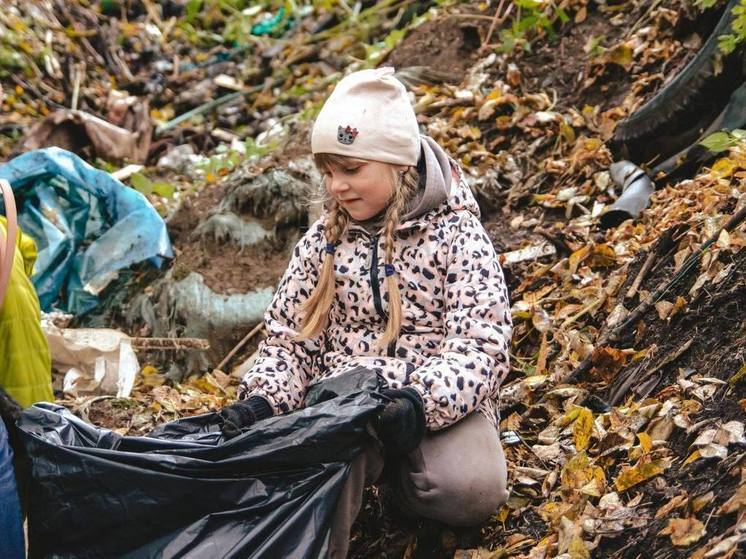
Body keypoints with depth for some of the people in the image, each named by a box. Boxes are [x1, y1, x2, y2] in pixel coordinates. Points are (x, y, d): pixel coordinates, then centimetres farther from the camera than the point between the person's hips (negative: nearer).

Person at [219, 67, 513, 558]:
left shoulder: (455, 235, -1)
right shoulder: (323, 241, 12)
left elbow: (481, 346, -11)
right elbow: (288, 340, 13)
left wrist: (425, 402, -30)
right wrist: (262, 398, -9)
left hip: (442, 404, 0)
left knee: (468, 489, -33)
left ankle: (396, 467, -4)